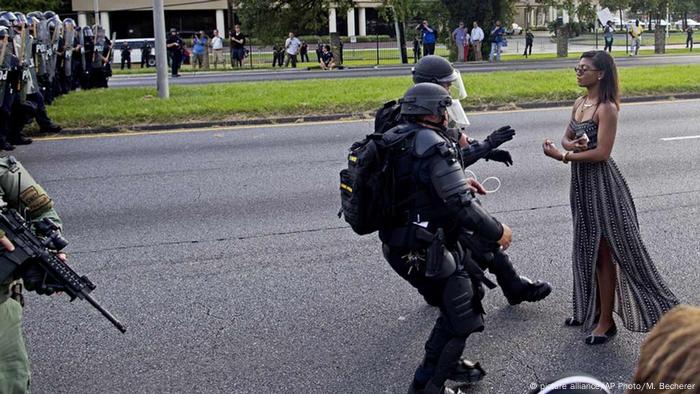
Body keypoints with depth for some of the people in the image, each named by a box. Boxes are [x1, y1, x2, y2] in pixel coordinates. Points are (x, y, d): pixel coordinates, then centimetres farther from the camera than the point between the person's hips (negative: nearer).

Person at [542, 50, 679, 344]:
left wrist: (561, 156, -21)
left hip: (601, 183, -8)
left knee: (604, 253, 1)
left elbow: (602, 153, -22)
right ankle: (591, 309, 33)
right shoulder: (580, 103, 7)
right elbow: (566, 138, 11)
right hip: (581, 181, 8)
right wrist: (573, 145, -12)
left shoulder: (606, 108, -17)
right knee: (587, 249, 18)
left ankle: (606, 321, 11)